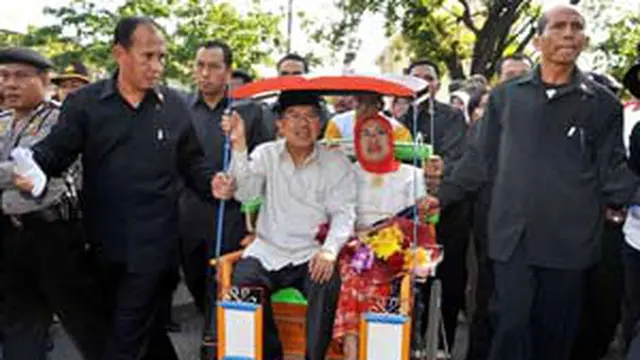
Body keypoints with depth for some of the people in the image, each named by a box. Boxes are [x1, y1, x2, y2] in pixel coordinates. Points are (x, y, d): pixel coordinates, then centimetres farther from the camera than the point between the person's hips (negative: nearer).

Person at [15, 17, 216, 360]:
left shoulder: (174, 105, 2)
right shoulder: (84, 103, -1)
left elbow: (191, 162, 9)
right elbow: (55, 150, -5)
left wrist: (212, 183, -10)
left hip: (152, 245, -1)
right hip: (104, 244, 2)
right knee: (147, 330, 20)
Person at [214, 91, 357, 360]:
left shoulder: (337, 163, 4)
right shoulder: (266, 154, 8)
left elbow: (343, 213, -3)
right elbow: (245, 193, -7)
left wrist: (329, 250, -21)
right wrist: (238, 146, -17)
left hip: (312, 254, -1)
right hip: (267, 250, 2)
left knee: (327, 285, -30)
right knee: (242, 282, -24)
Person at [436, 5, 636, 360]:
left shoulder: (602, 103, 5)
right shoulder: (505, 96, 6)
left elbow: (612, 168, 6)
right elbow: (479, 157, 11)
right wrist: (442, 195, 9)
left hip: (569, 240, 0)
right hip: (512, 236, 0)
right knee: (511, 328, 3)